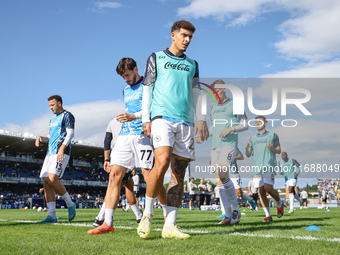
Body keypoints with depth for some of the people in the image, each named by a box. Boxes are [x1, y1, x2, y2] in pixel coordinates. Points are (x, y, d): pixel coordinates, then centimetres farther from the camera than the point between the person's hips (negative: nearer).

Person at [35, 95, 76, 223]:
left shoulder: (67, 115, 0)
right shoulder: (53, 119, 26)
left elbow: (70, 133, -11)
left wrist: (62, 148, -22)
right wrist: (41, 138, 9)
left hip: (61, 153, -9)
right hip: (50, 153, 9)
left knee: (52, 179, -22)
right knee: (46, 183, -1)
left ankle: (70, 204, -2)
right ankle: (52, 216, 0)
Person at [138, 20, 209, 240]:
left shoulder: (192, 64, 22)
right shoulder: (156, 58, 12)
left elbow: (196, 93, 19)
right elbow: (147, 89, 7)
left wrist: (201, 119, 5)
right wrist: (146, 119, -2)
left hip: (185, 122, 4)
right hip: (162, 117, -4)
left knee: (179, 173, -3)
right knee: (162, 162, -23)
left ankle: (170, 225, 0)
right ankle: (148, 214, -4)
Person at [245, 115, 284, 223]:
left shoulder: (273, 135, 9)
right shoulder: (252, 138, 17)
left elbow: (279, 150, 6)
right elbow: (248, 155, 15)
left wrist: (272, 148, -15)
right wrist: (246, 149, -7)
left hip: (269, 167, -4)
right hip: (256, 168, 4)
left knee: (268, 188, -16)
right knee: (261, 191, -1)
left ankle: (279, 204, 15)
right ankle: (268, 215, 7)